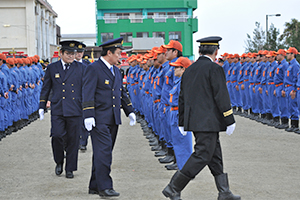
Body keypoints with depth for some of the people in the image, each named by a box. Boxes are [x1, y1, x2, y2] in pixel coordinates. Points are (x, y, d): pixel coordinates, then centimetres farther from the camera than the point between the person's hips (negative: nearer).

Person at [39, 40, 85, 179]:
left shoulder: (81, 68, 6)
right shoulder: (52, 68, 7)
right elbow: (45, 88, 13)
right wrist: (42, 107, 10)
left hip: (75, 110, 0)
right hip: (57, 111, 0)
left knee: (73, 140, 2)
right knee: (57, 135, -12)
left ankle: (70, 169, 15)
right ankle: (59, 162, 14)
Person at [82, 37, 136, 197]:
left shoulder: (116, 70, 17)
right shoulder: (93, 69, -8)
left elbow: (121, 93, 25)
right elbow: (88, 94, -14)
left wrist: (129, 111, 20)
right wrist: (88, 116, -21)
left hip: (113, 119, 8)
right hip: (99, 119, -8)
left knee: (104, 152, 10)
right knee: (103, 151, -11)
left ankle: (94, 186, 17)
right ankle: (104, 187, -7)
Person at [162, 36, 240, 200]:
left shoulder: (189, 70, 13)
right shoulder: (214, 69, -11)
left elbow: (182, 98, 16)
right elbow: (221, 96, -15)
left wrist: (182, 123, 22)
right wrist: (230, 121, -10)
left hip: (193, 120, 9)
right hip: (208, 121, -9)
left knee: (215, 155, 13)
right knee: (202, 156, -5)